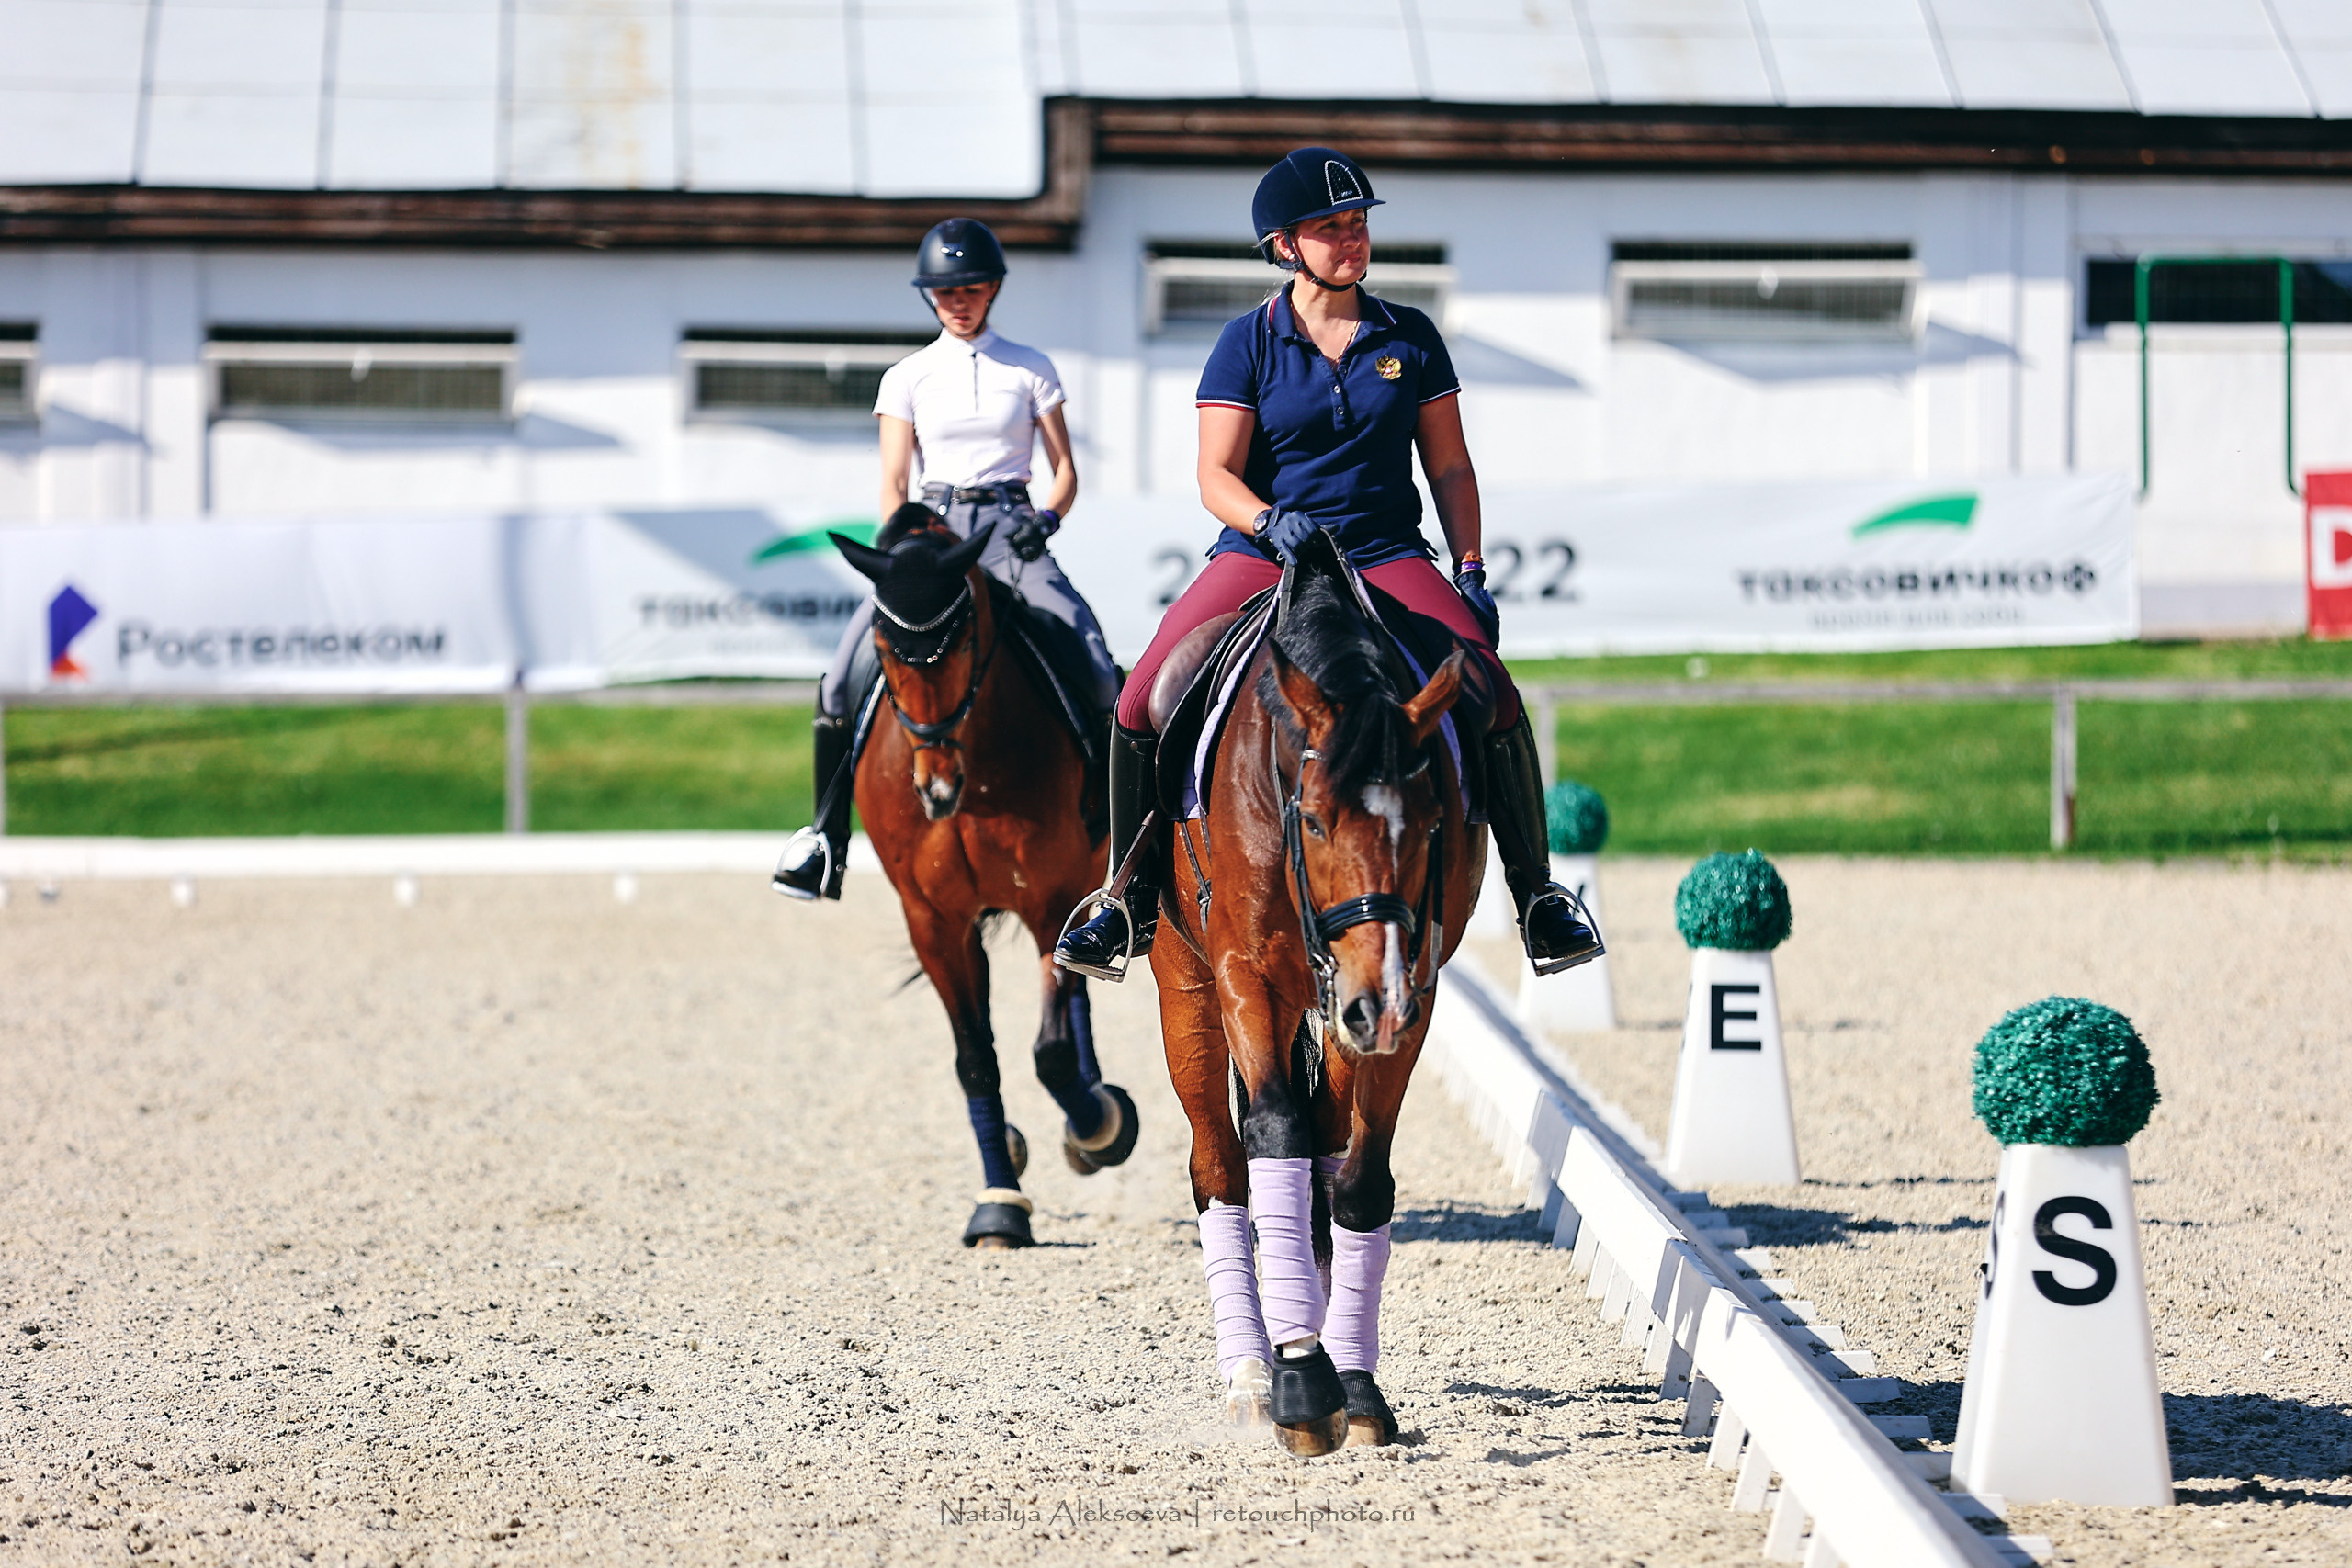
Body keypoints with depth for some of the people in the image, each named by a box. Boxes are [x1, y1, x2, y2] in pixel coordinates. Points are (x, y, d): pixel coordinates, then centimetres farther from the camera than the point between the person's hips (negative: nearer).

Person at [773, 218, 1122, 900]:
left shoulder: (1031, 370, 10)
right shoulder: (907, 378, 10)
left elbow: (1065, 471, 11)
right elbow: (892, 485, 6)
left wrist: (1048, 518, -10)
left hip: (1011, 531, 0)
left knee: (1093, 671, -22)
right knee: (849, 676, -18)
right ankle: (826, 834, -7)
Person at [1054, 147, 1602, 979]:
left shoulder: (1411, 339, 7)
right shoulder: (1248, 343, 1)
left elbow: (1449, 467, 11)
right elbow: (1216, 475, -3)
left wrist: (1470, 570, 0)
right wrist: (1272, 523, -23)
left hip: (1386, 557, 1)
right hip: (1260, 556, -1)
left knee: (1493, 696, -23)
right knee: (1142, 703, -19)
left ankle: (1536, 891, -6)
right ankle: (1132, 900, 0)